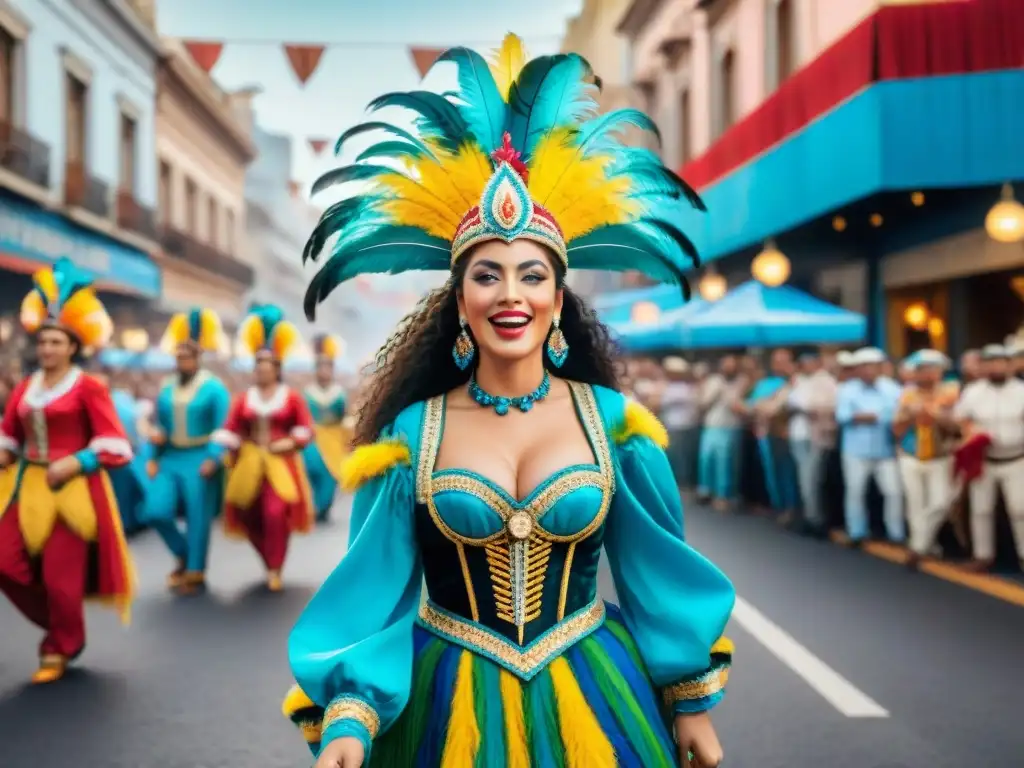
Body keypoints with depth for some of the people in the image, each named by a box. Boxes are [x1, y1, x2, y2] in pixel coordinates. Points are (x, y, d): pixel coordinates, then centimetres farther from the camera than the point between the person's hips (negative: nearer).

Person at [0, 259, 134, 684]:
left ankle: (60, 649, 24)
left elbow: (115, 443, -11)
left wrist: (74, 463, -20)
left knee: (61, 577, 0)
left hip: (74, 490, -6)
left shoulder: (88, 387, -8)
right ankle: (61, 627, 27)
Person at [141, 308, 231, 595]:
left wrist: (212, 459, -19)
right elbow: (156, 426, 15)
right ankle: (183, 554, 20)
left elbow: (222, 428, -9)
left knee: (198, 517, -1)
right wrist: (151, 457, 6)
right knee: (156, 511, -5)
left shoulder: (214, 387, -4)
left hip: (199, 459, -5)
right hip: (169, 459, 5)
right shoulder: (166, 388, 11)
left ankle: (195, 573, 13)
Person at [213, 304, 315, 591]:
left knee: (276, 514, -17)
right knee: (250, 515, 3)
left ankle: (274, 570, -4)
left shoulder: (292, 397, 2)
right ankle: (271, 561, 27)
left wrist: (289, 443, -14)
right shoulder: (243, 399, 6)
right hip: (250, 463, 3)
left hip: (281, 463, -3)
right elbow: (229, 430, 2)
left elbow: (306, 429, 1)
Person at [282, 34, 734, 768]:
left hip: (589, 698, 1)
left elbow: (658, 569, 4)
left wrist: (693, 703, 7)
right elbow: (378, 589, -6)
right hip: (452, 705, 0)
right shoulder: (413, 430, -6)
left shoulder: (610, 419, -3)